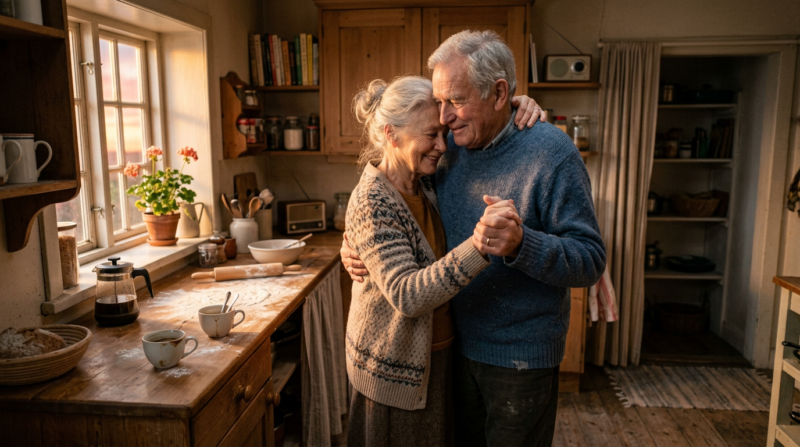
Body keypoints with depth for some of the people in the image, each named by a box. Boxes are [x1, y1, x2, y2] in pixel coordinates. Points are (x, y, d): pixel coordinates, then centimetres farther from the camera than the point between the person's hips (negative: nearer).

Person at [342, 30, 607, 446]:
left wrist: (521, 245, -38)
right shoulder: (449, 146, -1)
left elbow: (591, 260, -19)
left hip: (521, 358, -5)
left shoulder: (551, 152, -18)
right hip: (459, 345, 5)